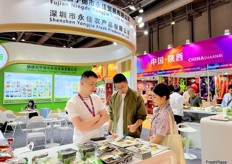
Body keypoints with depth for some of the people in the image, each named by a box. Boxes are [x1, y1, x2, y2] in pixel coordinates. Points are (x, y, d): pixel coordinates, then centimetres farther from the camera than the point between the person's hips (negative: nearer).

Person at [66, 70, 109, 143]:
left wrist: (87, 127, -13)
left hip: (99, 139, 4)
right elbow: (80, 126, -18)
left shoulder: (96, 98, 4)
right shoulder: (71, 103, -11)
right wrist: (97, 117, -7)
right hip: (82, 143, -3)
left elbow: (105, 117, -2)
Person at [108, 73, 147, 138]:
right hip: (116, 134, 3)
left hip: (132, 135, -3)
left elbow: (142, 116, -6)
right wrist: (108, 132, 8)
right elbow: (111, 116, 10)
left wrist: (135, 126, -23)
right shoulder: (114, 97, 2)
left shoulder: (137, 97, -9)